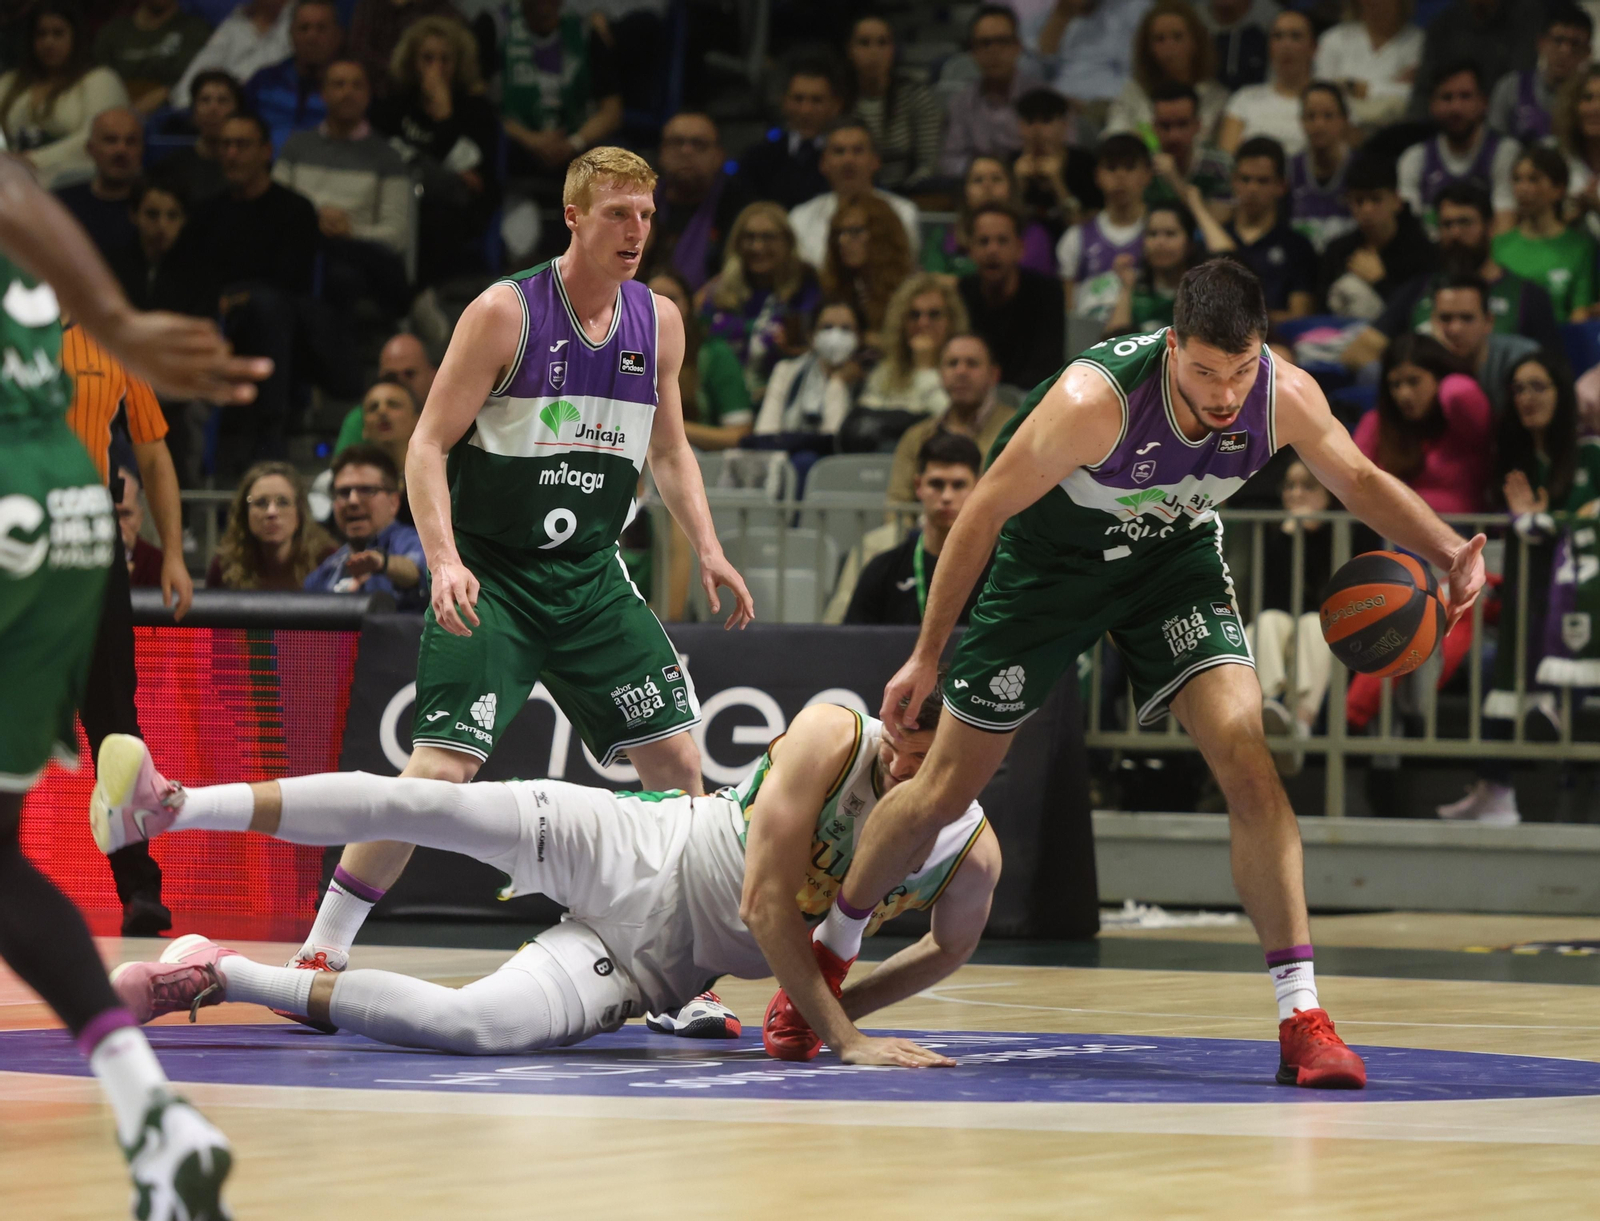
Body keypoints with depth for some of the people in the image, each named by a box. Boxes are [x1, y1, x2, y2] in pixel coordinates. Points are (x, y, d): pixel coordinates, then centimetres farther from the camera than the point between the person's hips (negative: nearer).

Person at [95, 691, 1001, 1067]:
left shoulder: (974, 861, -12)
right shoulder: (833, 738, -20)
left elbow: (951, 948, 11)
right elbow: (766, 901, -21)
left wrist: (832, 1012, -1)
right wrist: (842, 1035, -24)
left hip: (656, 966, 1)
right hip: (636, 848, -1)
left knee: (473, 1026, -24)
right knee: (416, 802, -21)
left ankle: (221, 976, -10)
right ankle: (172, 806, -8)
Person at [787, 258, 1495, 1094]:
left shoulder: (1287, 398, -25)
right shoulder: (1095, 399, -37)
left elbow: (1360, 481, -4)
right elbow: (985, 509, -23)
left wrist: (1449, 552, -24)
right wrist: (927, 656, -16)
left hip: (1173, 557, 2)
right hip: (1050, 558, -2)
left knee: (1246, 757, -19)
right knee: (945, 791, 6)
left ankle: (1301, 1015, -16)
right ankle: (831, 948, 33)